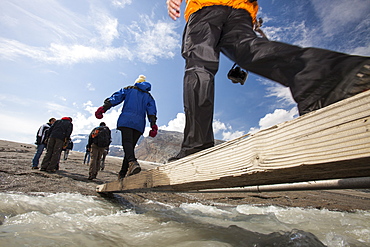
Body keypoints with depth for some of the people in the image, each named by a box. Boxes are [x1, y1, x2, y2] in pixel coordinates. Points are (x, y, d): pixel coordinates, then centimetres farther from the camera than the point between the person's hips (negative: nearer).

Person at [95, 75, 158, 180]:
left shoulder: (128, 89, 21)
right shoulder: (149, 96, 25)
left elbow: (115, 98, 7)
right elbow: (152, 111, 10)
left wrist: (103, 108, -1)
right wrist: (153, 126, 0)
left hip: (126, 121, -2)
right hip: (139, 124, 3)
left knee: (127, 142, -14)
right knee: (131, 145, 6)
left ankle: (133, 162, -42)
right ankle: (122, 173, 5)